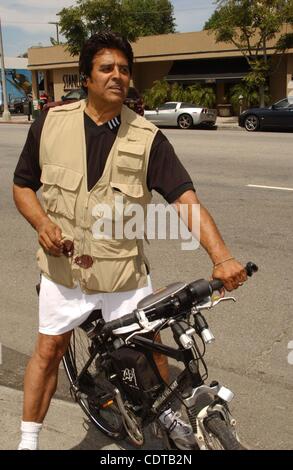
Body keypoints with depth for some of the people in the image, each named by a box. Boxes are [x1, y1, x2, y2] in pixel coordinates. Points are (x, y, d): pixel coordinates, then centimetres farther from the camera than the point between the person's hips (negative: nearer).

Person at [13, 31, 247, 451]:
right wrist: (42, 223, -15)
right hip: (64, 270, 1)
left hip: (126, 273, 0)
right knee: (48, 351, 11)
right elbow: (22, 185, 5)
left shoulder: (147, 138, -10)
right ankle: (28, 442, 31)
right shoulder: (51, 124, -5)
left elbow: (186, 198, -17)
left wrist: (221, 257, -30)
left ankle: (169, 414, 44)